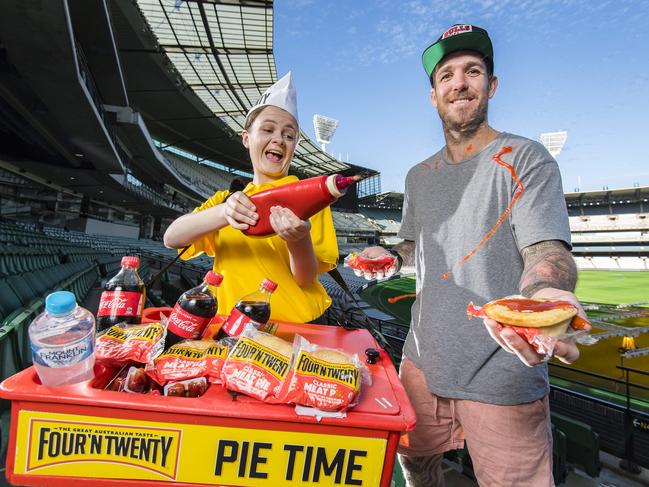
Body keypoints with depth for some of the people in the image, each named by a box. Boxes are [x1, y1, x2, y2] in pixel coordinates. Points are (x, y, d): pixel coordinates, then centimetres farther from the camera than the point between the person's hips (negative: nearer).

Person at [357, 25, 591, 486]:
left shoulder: (526, 159, -8)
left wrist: (545, 296, -40)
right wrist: (389, 257, -2)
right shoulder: (419, 176, 10)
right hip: (423, 361, 6)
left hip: (501, 377, -5)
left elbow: (549, 251, -18)